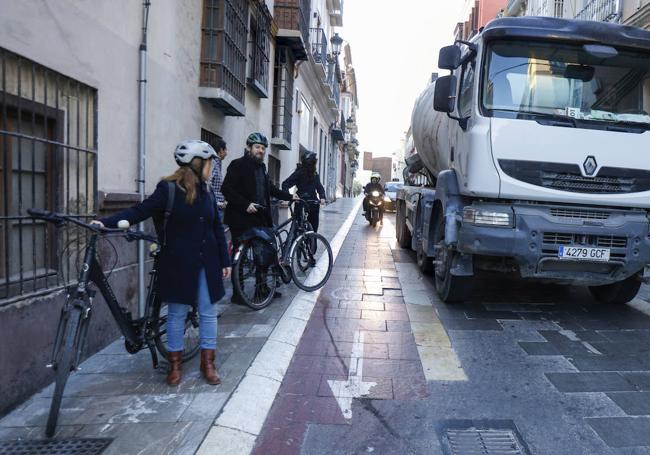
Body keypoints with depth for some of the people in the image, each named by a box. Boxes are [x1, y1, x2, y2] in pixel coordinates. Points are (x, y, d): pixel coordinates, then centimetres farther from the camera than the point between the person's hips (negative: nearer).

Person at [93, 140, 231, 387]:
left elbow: (217, 227, 10)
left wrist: (225, 261, 10)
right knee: (177, 313, 8)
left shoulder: (206, 192, 7)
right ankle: (175, 364, 24)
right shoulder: (168, 188, -8)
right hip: (178, 264, -4)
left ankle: (208, 363, 22)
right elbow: (140, 211, -11)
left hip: (206, 263, 5)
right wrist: (106, 223, -24)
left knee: (208, 312, 8)